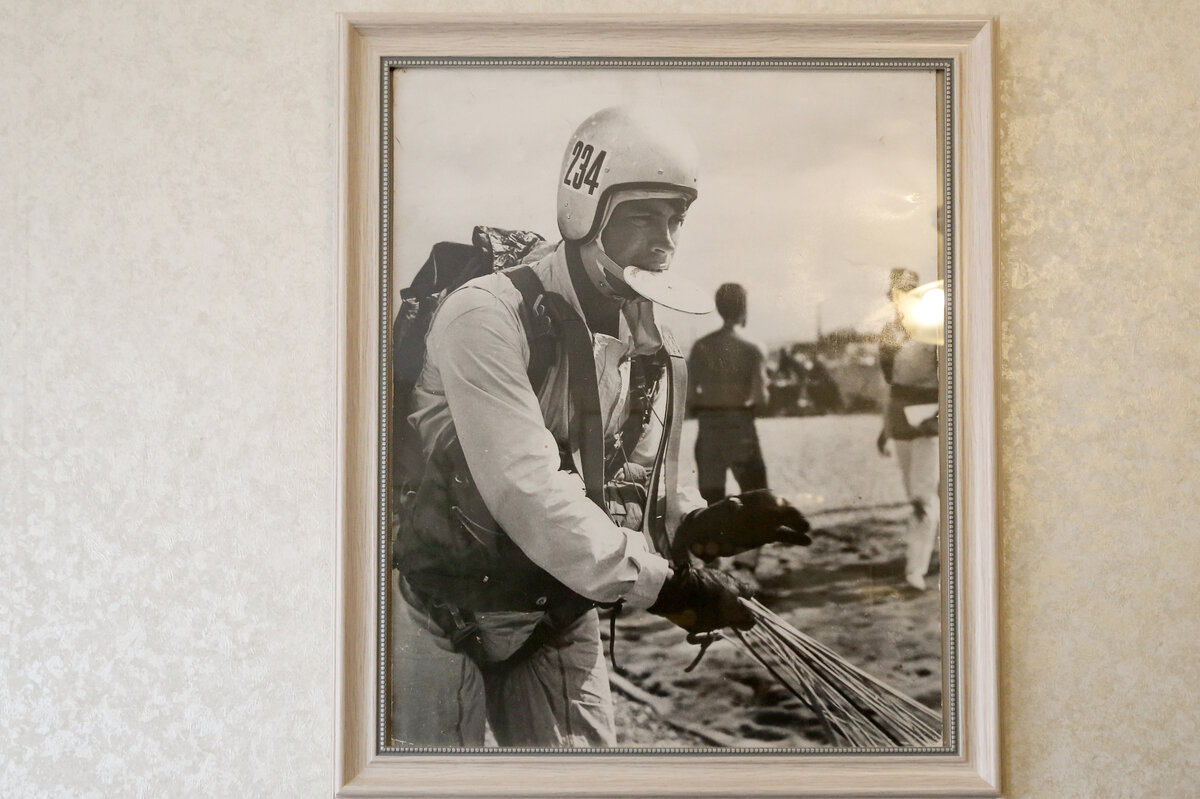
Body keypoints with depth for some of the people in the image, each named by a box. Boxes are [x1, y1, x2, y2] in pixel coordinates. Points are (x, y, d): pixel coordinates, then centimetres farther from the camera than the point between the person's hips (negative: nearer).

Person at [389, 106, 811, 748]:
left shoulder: (644, 335, 4)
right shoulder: (488, 314, -21)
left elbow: (623, 487, 4)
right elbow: (528, 490, -30)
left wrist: (698, 528, -16)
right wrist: (659, 582, -31)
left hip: (560, 615, 7)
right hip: (446, 615, -6)